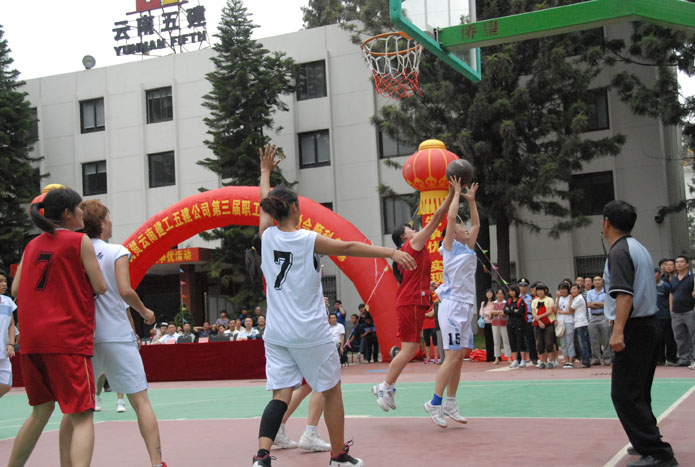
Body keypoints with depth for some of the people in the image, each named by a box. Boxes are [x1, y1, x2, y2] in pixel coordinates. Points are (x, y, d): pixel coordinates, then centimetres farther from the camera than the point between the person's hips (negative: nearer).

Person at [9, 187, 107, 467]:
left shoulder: (32, 245, 15)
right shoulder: (80, 240, -2)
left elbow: (16, 290, 15)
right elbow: (100, 287, -2)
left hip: (31, 339, 7)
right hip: (67, 337, -7)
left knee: (41, 412, 20)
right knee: (81, 417, -8)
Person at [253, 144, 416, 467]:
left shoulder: (268, 236, 3)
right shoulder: (308, 240, -10)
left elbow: (265, 203, 20)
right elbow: (348, 247, -18)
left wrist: (265, 171, 35)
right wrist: (391, 252, -21)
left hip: (276, 332, 5)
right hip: (310, 332, -5)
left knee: (281, 394, 3)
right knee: (332, 391, 11)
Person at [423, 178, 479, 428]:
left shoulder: (468, 248, 19)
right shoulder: (450, 247, 0)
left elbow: (476, 224, 28)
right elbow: (450, 217, -9)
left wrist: (471, 199, 24)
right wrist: (456, 193, 1)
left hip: (466, 307, 8)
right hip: (452, 305, -8)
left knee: (459, 358, 7)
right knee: (452, 357, -12)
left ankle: (450, 404, 12)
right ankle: (434, 403, -7)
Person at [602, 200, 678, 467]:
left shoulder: (619, 251, -14)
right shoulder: (639, 248, 16)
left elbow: (624, 294, -26)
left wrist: (618, 330, -32)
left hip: (633, 330, -10)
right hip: (649, 325, 10)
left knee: (624, 394, -9)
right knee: (638, 393, 19)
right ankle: (648, 443, 27)